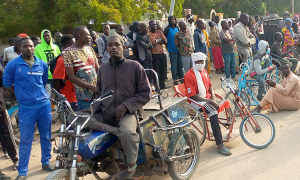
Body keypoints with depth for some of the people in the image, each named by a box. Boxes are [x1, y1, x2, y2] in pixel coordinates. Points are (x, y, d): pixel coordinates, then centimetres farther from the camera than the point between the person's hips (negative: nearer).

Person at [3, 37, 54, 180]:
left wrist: (40, 93, 11)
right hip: (26, 108, -3)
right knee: (25, 140, 1)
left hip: (44, 105, 3)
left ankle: (46, 162, 32)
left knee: (46, 136, 13)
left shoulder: (42, 64, 5)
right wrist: (22, 94, 4)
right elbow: (7, 84, 3)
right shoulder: (13, 65, -6)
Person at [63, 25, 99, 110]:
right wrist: (92, 87, -15)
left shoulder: (89, 49, 13)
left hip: (98, 92, 5)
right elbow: (71, 77, -10)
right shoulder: (68, 52, -5)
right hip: (84, 96, -5)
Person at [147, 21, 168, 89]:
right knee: (156, 71, -2)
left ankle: (162, 85, 24)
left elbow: (165, 41, 3)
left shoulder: (159, 32, 12)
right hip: (154, 54, -6)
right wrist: (160, 39, -1)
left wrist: (157, 41, -8)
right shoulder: (148, 33, -6)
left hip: (162, 53, 6)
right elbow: (153, 42, -18)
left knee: (163, 70, 12)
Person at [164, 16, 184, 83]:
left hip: (179, 49, 6)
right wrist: (168, 47, -6)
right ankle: (175, 79, 7)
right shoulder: (167, 29, -7)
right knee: (174, 65, -1)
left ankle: (181, 77, 24)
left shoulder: (177, 28, 10)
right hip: (172, 50, -5)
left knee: (180, 64, 13)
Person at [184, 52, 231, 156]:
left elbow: (209, 85, 21)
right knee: (213, 112, -31)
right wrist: (209, 101, -21)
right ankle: (220, 145, -32)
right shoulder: (189, 76, -16)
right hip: (197, 101, -8)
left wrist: (213, 97, 2)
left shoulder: (204, 71, 10)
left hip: (207, 98, 9)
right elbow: (192, 96, -20)